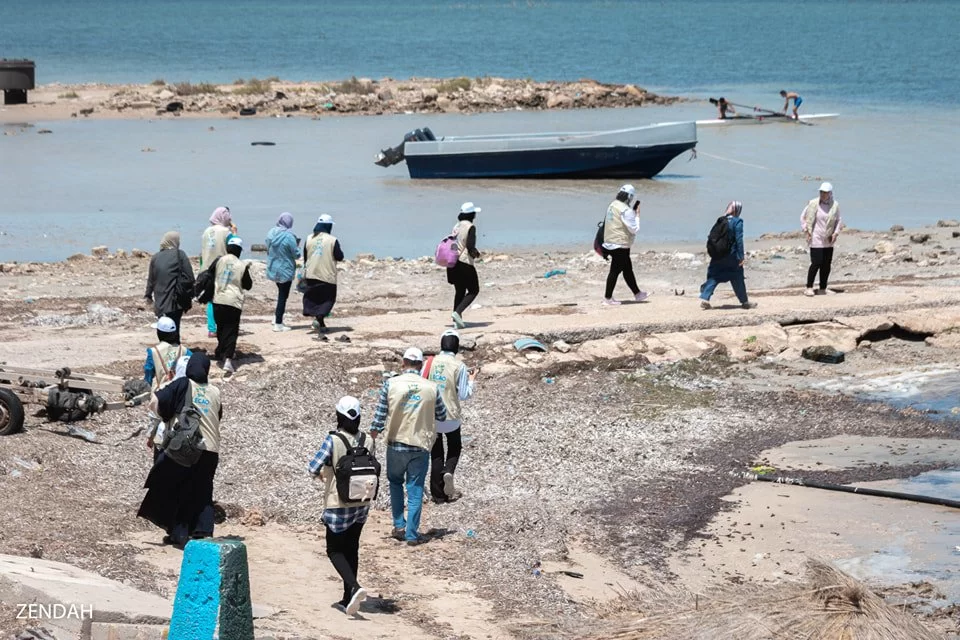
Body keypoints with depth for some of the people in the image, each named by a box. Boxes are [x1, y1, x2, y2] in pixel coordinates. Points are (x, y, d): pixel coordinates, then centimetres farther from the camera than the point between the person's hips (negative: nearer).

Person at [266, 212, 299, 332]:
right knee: (283, 296, 3)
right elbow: (296, 254, -14)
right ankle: (278, 323, 5)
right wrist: (297, 246, 5)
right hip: (285, 271, -6)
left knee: (281, 293, 23)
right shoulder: (289, 236, -21)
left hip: (273, 270, 6)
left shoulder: (271, 233, -3)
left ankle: (277, 317, 21)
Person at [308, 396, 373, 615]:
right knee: (351, 549, 15)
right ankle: (348, 600, 17)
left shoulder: (333, 440, -17)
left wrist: (322, 474, 4)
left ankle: (355, 587, -18)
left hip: (338, 505, -5)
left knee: (335, 550, 5)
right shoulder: (367, 441, -3)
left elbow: (314, 467, -18)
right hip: (362, 505, 5)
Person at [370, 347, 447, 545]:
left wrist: (372, 439, 3)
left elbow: (379, 416, -8)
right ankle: (412, 534, 7)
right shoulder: (431, 388, -6)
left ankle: (399, 526, 18)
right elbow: (441, 416, 6)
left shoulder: (391, 384, -9)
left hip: (396, 445, 0)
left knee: (395, 482, 22)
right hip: (421, 446, 0)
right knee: (415, 490, 7)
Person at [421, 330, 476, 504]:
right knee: (454, 447, 21)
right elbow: (464, 395, -10)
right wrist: (471, 381, 8)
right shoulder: (459, 366, -12)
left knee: (436, 454, 12)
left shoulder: (430, 363, -5)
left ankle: (438, 494, 12)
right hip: (451, 416, -2)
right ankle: (449, 471, -8)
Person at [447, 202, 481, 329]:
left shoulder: (456, 226, 9)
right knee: (474, 290, 5)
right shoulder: (471, 227, -13)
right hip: (465, 263, -7)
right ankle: (457, 312, -12)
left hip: (453, 263, 7)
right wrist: (476, 254, 0)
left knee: (459, 291, 17)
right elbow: (470, 245, -22)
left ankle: (456, 320, 13)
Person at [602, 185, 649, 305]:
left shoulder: (612, 206, 10)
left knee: (628, 269, 18)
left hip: (611, 243, 10)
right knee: (615, 270, -2)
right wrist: (637, 215, -6)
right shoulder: (625, 210, -19)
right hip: (621, 245, -10)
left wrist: (634, 213, 10)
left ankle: (637, 294, 28)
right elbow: (634, 229, -18)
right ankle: (608, 298, 3)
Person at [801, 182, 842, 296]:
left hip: (828, 240, 5)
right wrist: (806, 231, -6)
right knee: (816, 263, -11)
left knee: (827, 265, 7)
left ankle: (823, 289, 16)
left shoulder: (835, 205, 2)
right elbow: (803, 217, 0)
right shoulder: (813, 204, -9)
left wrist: (836, 232, 1)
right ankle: (809, 288, -2)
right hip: (816, 239, -5)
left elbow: (838, 220, 14)